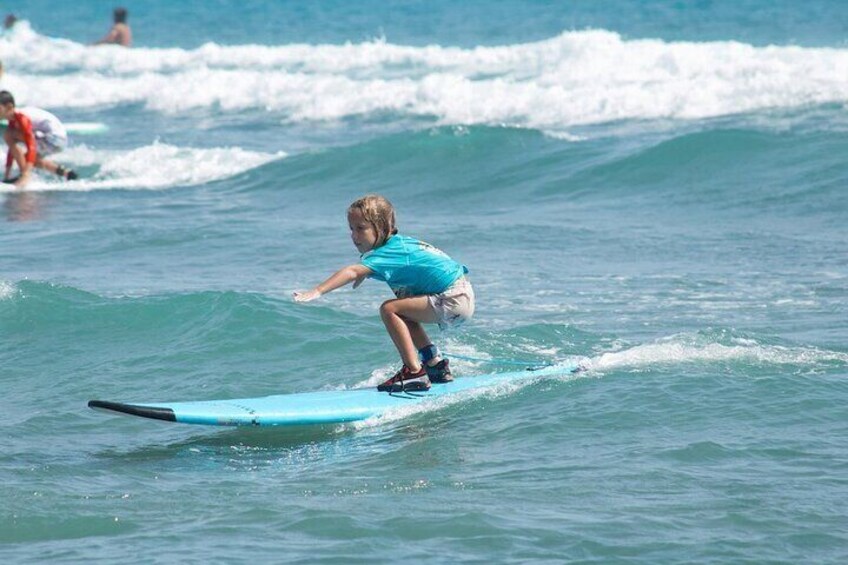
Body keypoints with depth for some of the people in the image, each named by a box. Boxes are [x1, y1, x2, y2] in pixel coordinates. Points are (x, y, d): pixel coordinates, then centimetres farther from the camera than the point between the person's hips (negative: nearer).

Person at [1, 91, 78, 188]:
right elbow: (12, 148, 16)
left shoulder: (21, 117, -21)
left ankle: (23, 177, -12)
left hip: (54, 139, -10)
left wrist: (26, 176, -38)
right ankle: (66, 173, 29)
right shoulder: (13, 120, 7)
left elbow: (31, 147, -30)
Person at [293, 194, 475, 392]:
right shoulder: (399, 243, 11)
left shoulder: (389, 253, -17)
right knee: (402, 314, 24)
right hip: (462, 295, 10)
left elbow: (353, 272, -31)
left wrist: (316, 292, -40)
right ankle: (436, 364, 27)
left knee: (390, 309, -15)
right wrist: (363, 275, 21)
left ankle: (414, 372, -16)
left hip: (453, 301, -10)